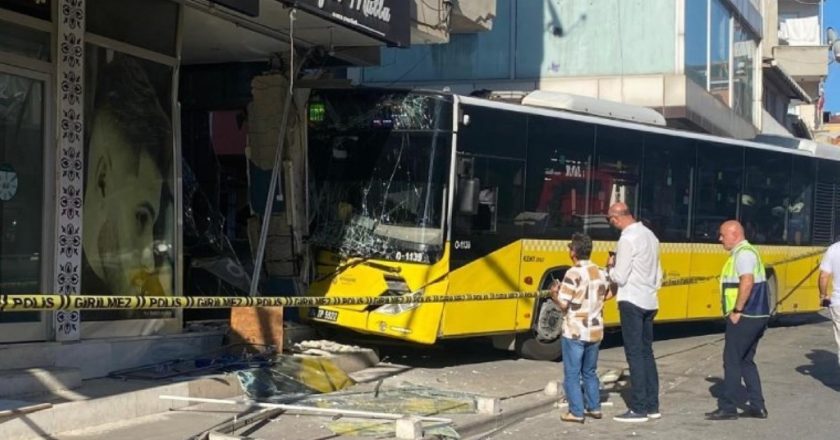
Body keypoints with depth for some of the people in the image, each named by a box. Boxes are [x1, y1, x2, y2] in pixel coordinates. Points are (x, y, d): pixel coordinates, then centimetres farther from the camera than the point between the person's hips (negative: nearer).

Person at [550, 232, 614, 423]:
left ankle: (576, 412, 4)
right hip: (595, 332, 6)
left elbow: (563, 304, -18)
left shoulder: (573, 273, -16)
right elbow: (608, 295, 15)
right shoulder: (600, 273, 4)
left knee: (572, 374, 4)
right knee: (589, 372, 20)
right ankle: (594, 408, 23)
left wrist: (554, 294, 0)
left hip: (575, 332, -6)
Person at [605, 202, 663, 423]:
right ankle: (652, 406, 16)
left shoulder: (627, 239, -15)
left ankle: (638, 409, -3)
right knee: (647, 352, 13)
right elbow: (657, 273, 18)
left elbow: (620, 278, -15)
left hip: (632, 302, -9)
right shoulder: (650, 235, 13)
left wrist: (610, 267, 3)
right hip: (649, 302, 9)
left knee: (635, 354, -5)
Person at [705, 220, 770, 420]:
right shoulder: (747, 252, 18)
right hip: (757, 316, 10)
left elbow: (747, 282, -27)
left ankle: (727, 408, 1)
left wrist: (737, 311, -22)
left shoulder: (743, 253, -14)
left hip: (744, 317, -10)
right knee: (746, 361, 15)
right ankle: (757, 406, 17)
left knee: (732, 361, -3)